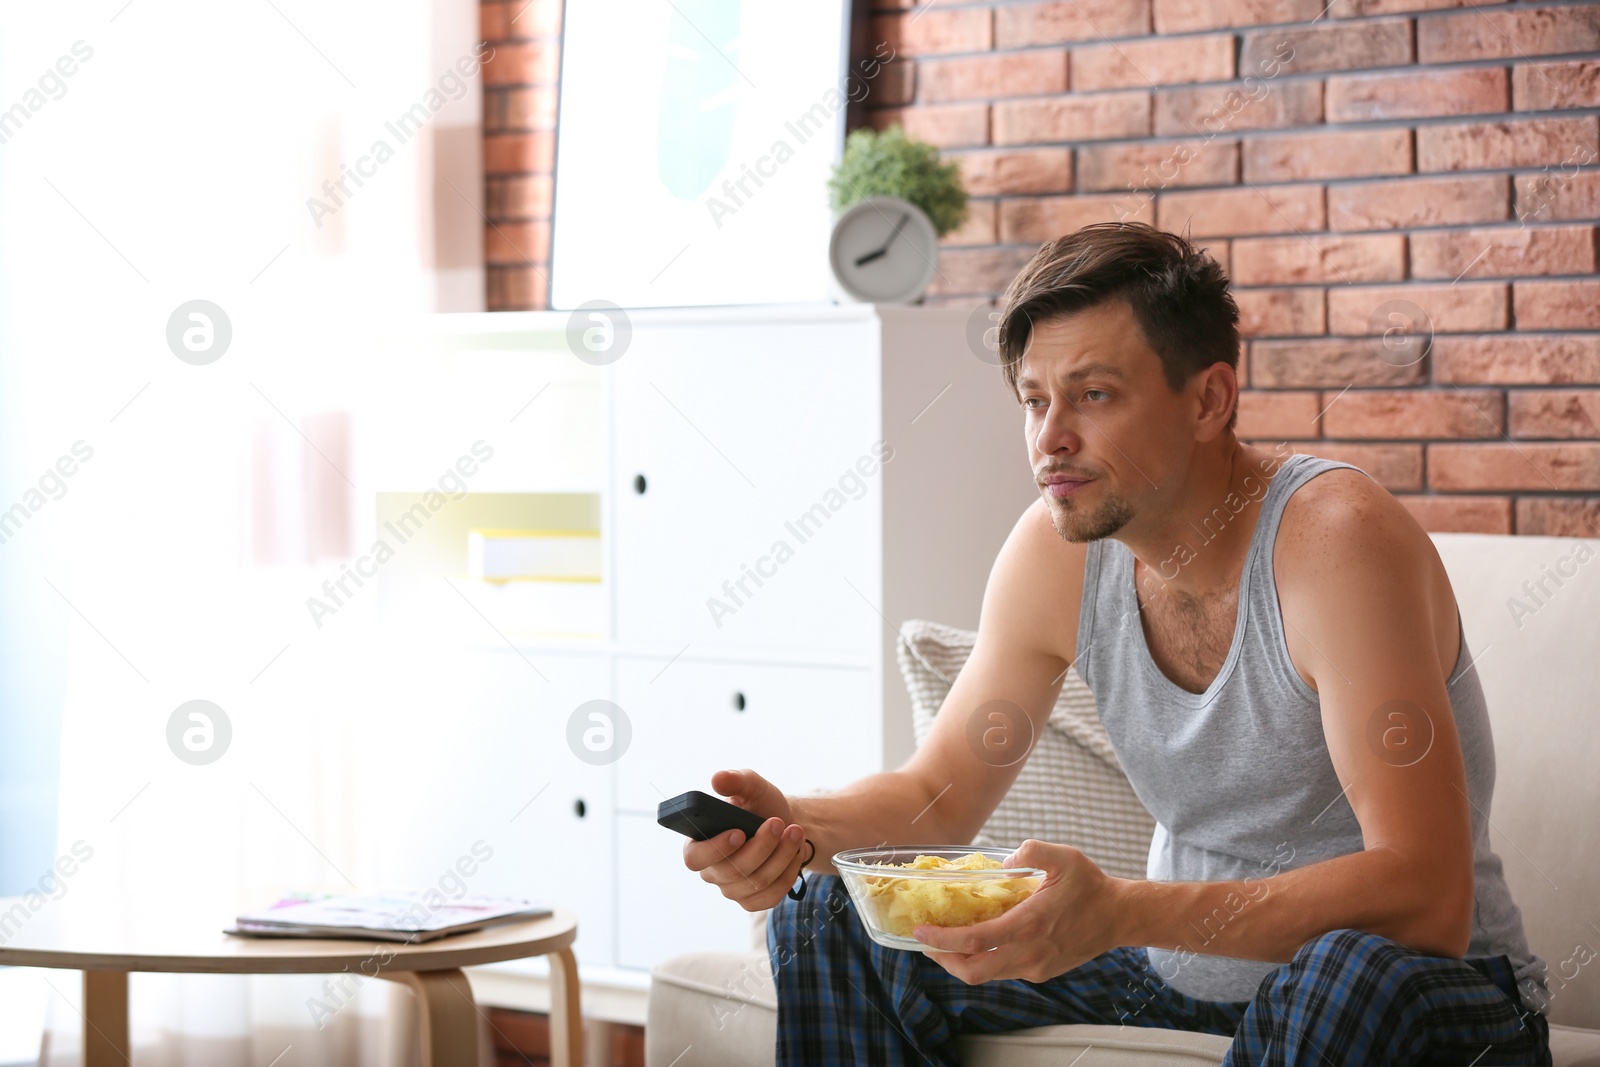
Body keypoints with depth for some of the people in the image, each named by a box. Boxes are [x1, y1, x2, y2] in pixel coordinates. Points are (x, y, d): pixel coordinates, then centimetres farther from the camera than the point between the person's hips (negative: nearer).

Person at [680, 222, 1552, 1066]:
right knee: (831, 917, -1)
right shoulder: (1053, 549, -5)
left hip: (1431, 984, -5)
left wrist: (1121, 913, -44)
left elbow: (1425, 898, -33)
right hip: (1186, 969, 6)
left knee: (1348, 984, -41)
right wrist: (795, 825, -16)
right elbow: (942, 791, 7)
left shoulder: (1337, 539, -25)